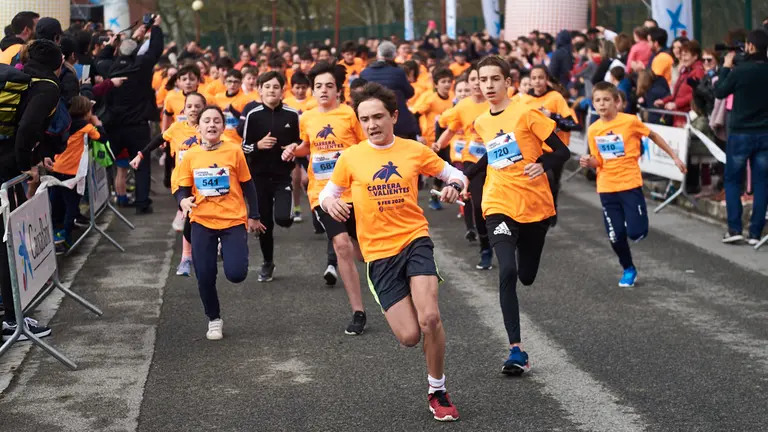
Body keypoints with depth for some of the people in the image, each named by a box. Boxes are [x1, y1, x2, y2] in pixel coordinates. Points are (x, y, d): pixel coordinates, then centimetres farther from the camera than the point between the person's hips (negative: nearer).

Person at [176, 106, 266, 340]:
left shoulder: (234, 151, -4)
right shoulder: (191, 156, 0)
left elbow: (247, 185, 4)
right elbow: (182, 188, 6)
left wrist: (253, 217, 8)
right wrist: (184, 200, -17)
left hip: (234, 220, -2)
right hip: (202, 223, 2)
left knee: (236, 274, -12)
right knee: (205, 277, 0)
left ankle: (227, 251, 24)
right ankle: (214, 320, 23)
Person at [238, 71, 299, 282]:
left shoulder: (293, 114, -3)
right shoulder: (251, 114, -5)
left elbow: (302, 143, 11)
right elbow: (240, 146, -2)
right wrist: (258, 146, -17)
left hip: (284, 174, -1)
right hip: (259, 175, 1)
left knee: (283, 218, -19)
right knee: (263, 221, 8)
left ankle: (286, 209, 20)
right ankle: (268, 263, 29)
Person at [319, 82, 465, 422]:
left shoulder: (414, 151, 1)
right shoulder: (350, 157, 0)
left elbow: (453, 173, 12)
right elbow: (327, 192, 10)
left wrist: (455, 185, -12)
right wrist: (330, 202, -14)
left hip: (415, 239, 0)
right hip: (378, 253, 0)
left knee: (429, 319, -20)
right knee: (409, 336, -7)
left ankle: (437, 392, 4)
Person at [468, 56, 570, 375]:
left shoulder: (526, 114, -8)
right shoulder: (481, 123, 7)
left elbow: (562, 151, -8)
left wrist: (543, 165, -26)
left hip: (535, 206, -2)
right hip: (499, 206, 2)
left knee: (526, 277, 8)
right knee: (507, 271, -19)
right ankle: (516, 350, -17)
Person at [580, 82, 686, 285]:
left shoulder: (630, 121, -10)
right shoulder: (593, 130, -1)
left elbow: (653, 136, 5)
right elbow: (598, 162, 6)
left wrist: (674, 156, 8)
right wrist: (589, 162, -17)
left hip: (630, 185, -3)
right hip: (607, 188, 3)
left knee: (636, 233, -10)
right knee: (615, 236, 3)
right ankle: (628, 270, 27)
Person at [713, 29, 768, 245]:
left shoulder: (739, 71, -17)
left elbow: (719, 92, -2)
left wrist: (726, 66, 8)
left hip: (740, 134, -3)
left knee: (732, 180, 11)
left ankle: (734, 229, 3)